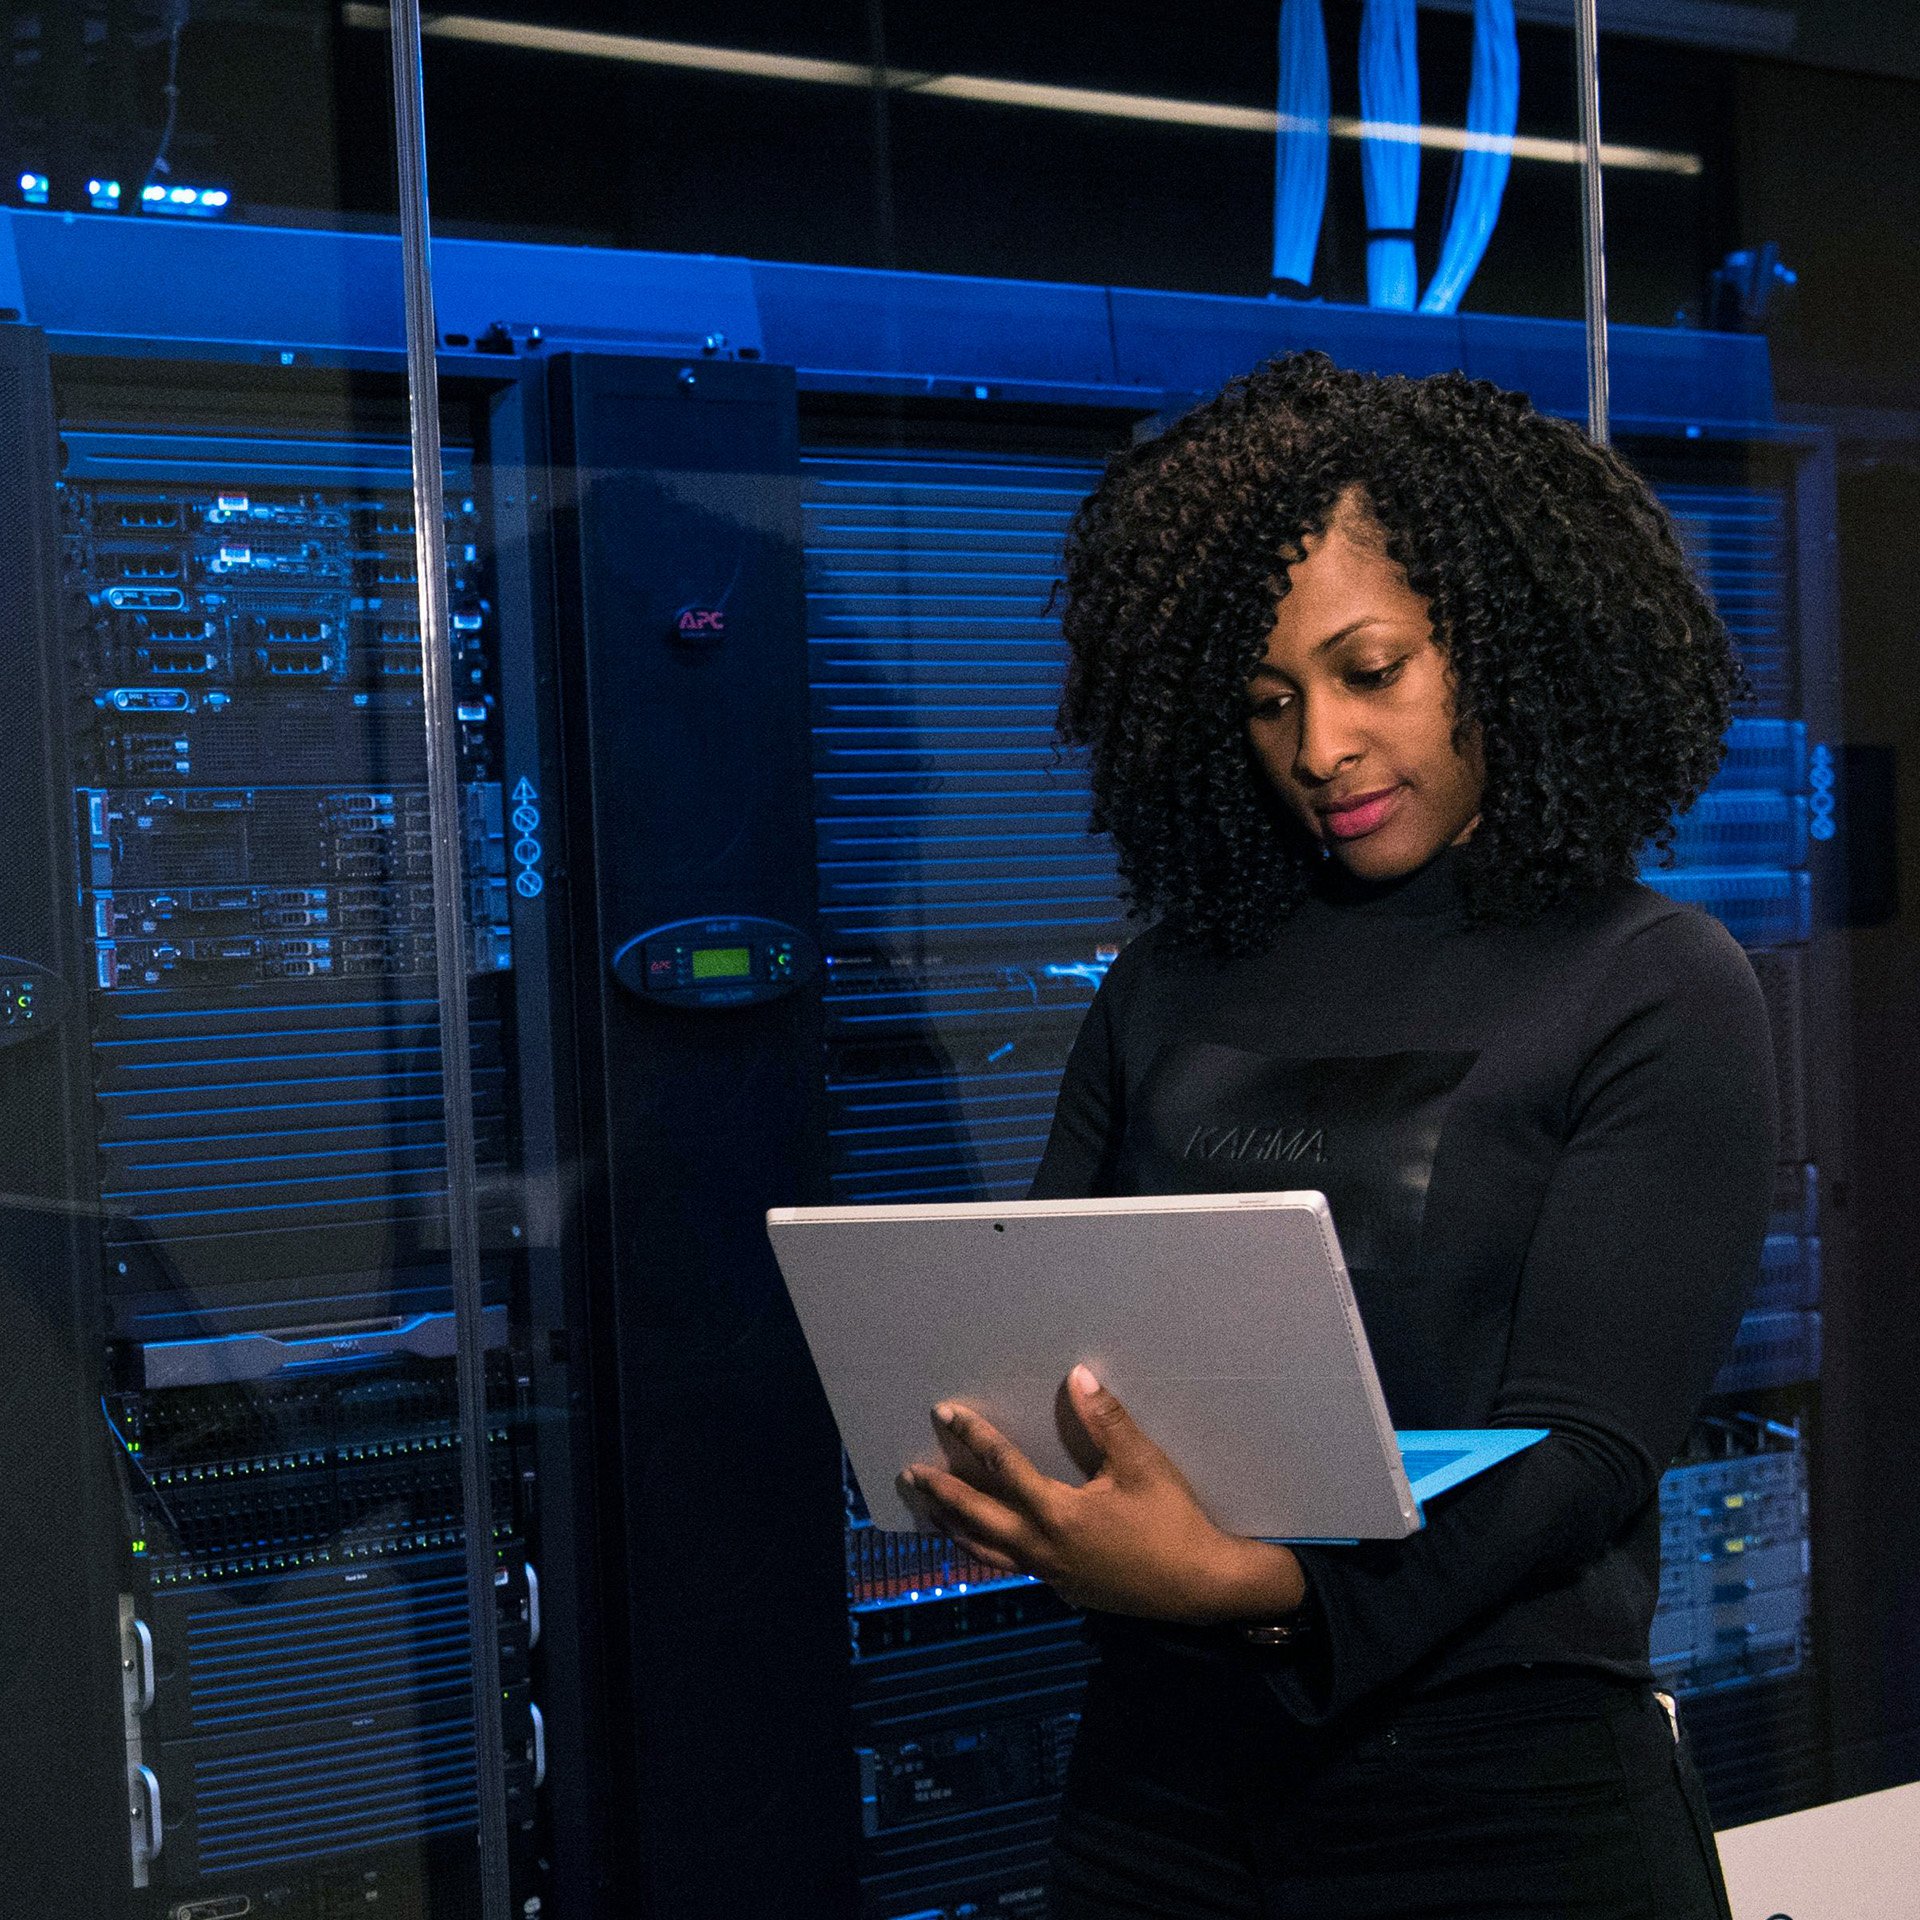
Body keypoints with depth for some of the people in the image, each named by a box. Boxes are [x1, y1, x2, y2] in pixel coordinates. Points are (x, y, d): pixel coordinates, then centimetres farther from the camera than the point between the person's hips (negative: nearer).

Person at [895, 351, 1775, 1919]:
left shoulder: (1662, 996, -5)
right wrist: (978, 1468, -17)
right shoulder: (1171, 984, 8)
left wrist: (1253, 1584, -29)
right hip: (1158, 1776, 4)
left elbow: (1582, 1451, -14)